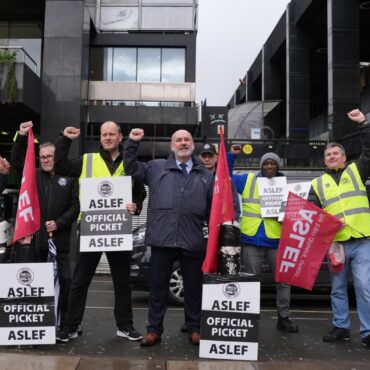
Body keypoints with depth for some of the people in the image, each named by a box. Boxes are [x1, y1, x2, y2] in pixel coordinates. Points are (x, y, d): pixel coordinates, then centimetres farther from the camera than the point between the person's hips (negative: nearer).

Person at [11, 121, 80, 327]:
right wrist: (21, 137, -11)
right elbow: (17, 161, -1)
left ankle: (65, 319, 15)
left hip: (60, 238, -1)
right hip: (36, 237, 2)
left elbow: (75, 206, 0)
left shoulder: (69, 178, 4)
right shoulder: (34, 175, 10)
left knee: (64, 279, 3)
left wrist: (59, 223, -11)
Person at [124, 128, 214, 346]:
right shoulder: (157, 167, 9)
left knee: (193, 288, 12)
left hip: (193, 242, 1)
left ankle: (194, 329, 28)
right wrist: (133, 143, -1)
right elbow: (131, 169, 11)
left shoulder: (206, 175, 11)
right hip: (162, 240, 0)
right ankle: (154, 330, 23)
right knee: (158, 287, 9)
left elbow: (212, 210, 12)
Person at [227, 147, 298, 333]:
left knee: (283, 279, 9)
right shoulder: (248, 180, 8)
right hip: (252, 240, -1)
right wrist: (231, 156, -1)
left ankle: (283, 317, 24)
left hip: (277, 240, 2)